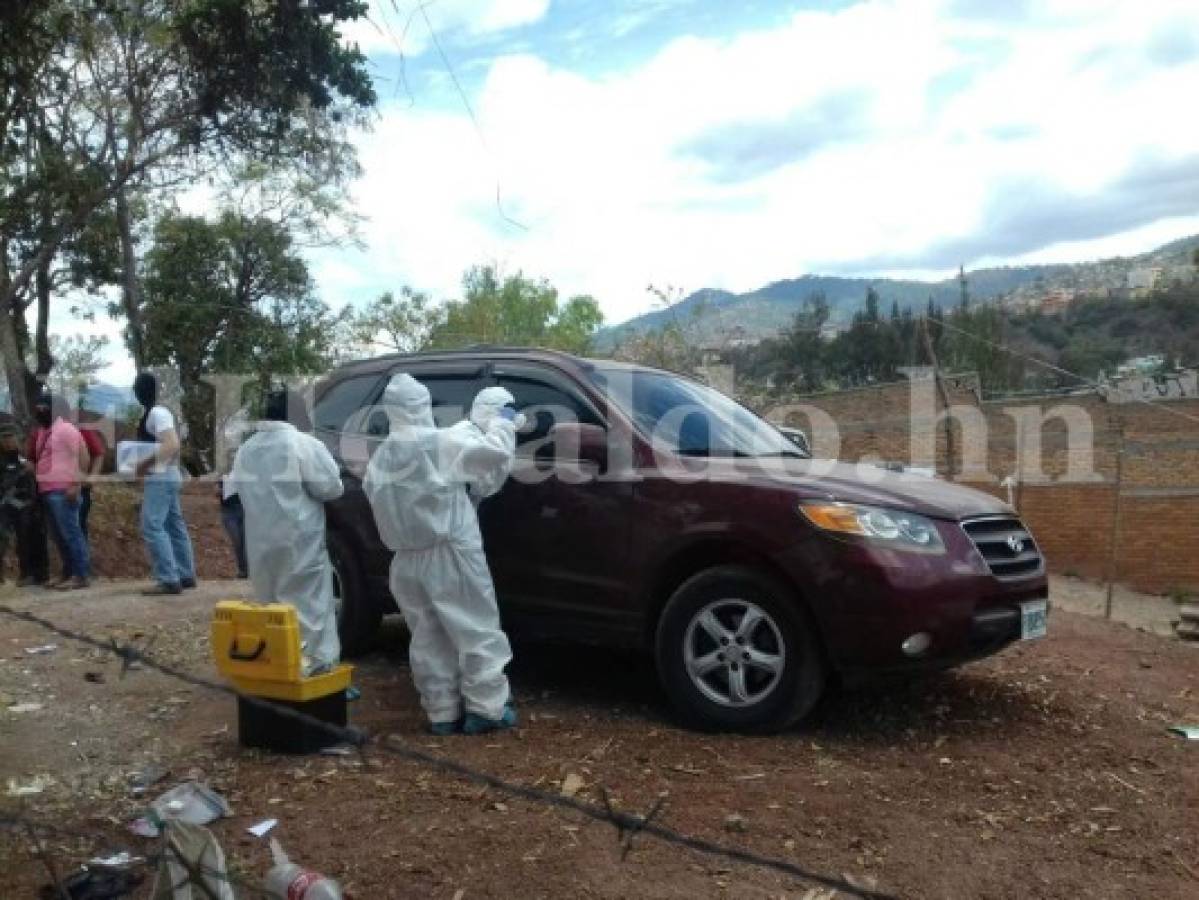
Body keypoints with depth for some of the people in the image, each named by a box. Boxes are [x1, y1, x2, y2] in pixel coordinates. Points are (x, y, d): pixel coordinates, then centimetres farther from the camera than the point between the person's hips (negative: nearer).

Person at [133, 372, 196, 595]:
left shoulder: (157, 413, -15)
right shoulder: (154, 413, 16)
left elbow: (172, 445, -26)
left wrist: (147, 462, -24)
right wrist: (146, 463, 14)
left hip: (160, 479, -10)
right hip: (166, 478, 10)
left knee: (152, 527, -13)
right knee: (174, 526, 12)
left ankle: (168, 580, -15)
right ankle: (186, 575, 18)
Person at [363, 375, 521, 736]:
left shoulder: (380, 457, 7)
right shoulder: (442, 443, -12)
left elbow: (373, 496, 16)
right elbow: (496, 453, -17)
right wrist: (501, 421, 3)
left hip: (407, 561, 6)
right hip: (451, 553, -6)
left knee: (428, 638, 12)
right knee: (478, 630, 4)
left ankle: (442, 712, 17)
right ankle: (487, 708, 6)